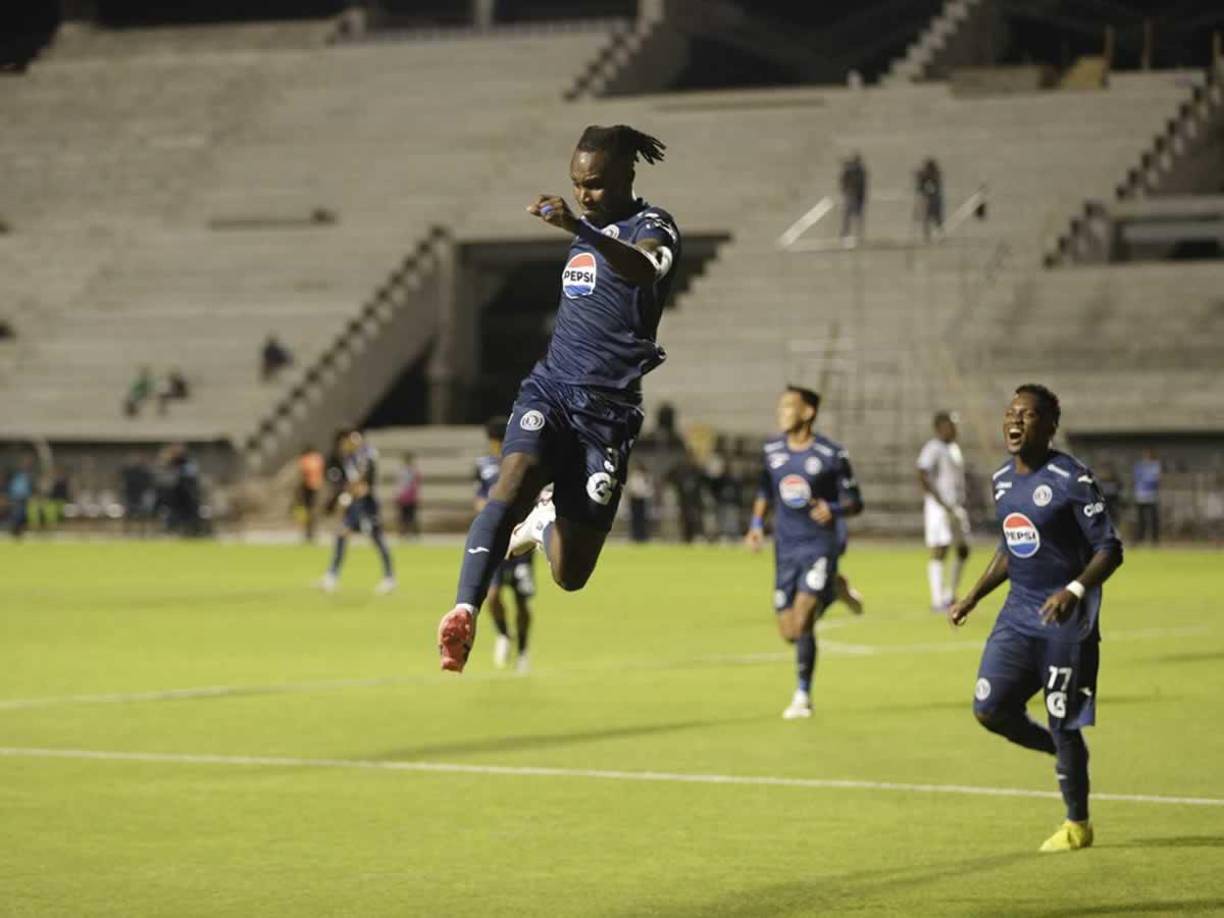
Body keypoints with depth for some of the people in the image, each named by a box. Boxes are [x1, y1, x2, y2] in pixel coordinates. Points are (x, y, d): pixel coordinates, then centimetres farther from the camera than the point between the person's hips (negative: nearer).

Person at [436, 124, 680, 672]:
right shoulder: (587, 227, 15)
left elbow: (643, 269, -34)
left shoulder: (652, 226, -7)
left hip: (609, 410, -4)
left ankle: (546, 524, 36)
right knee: (512, 487, -29)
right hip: (551, 388, 4)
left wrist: (578, 228, -49)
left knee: (570, 576, 1)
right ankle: (464, 613, -41)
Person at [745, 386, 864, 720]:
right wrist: (757, 523, 4)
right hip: (786, 548, 5)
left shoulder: (831, 455, -9)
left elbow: (855, 503, -2)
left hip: (819, 545, -5)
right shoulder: (772, 451, 5)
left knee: (802, 623, -18)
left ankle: (803, 695, -1)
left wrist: (833, 509, -23)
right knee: (788, 632, 6)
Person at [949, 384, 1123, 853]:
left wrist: (1074, 591, -30)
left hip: (1066, 618, -7)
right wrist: (972, 598, 18)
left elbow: (1110, 549, -15)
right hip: (1019, 611, 7)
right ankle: (1062, 752, 24)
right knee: (989, 708, -2)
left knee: (1063, 722, -2)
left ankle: (1077, 824, 15)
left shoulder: (1071, 479, -15)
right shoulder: (1002, 480, 9)